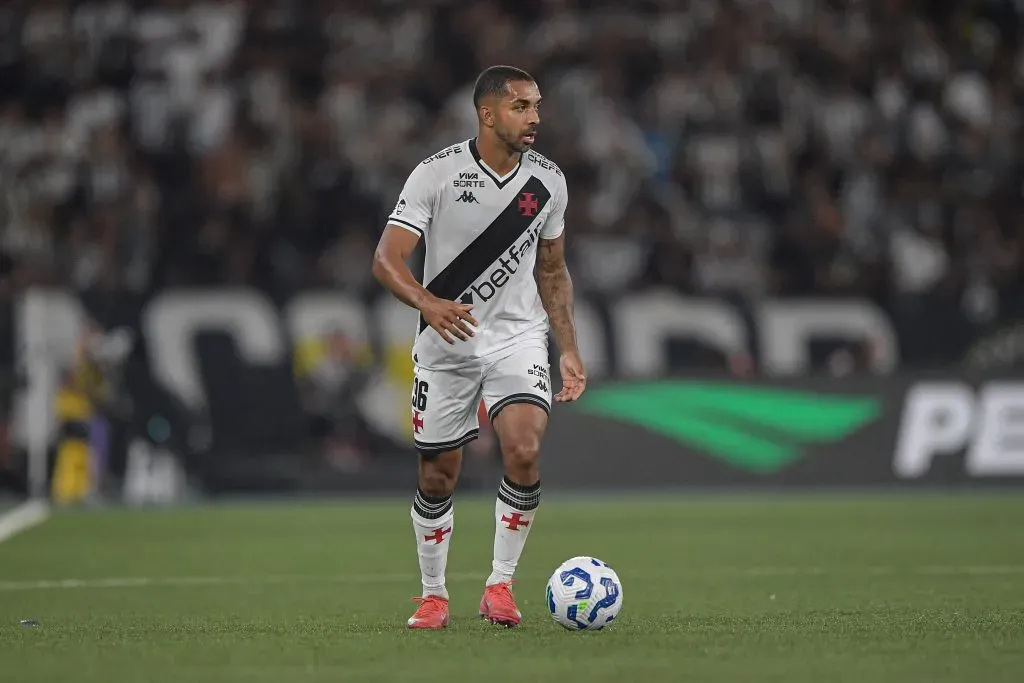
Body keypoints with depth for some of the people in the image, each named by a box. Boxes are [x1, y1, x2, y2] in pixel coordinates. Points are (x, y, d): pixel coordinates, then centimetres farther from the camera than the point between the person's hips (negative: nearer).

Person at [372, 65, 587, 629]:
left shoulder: (547, 181, 1)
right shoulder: (437, 174, -11)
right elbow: (387, 259, -15)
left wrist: (569, 350, 9)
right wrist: (429, 302, -35)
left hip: (519, 335, 2)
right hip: (445, 341, -1)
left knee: (524, 452, -21)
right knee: (437, 476, 6)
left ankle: (500, 584, -7)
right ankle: (433, 594, 26)